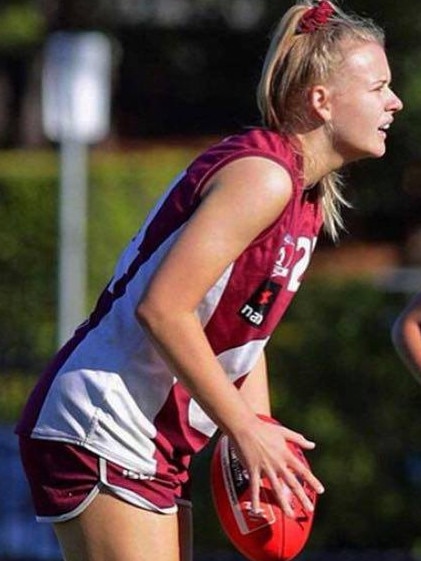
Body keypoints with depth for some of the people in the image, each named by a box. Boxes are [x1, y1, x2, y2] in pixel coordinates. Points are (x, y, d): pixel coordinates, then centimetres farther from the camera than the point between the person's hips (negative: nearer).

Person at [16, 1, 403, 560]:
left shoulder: (310, 199, 13)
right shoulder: (261, 175, -18)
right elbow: (162, 308, -23)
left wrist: (263, 441, 6)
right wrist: (246, 430, -18)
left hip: (157, 449, 10)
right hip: (99, 432, -10)